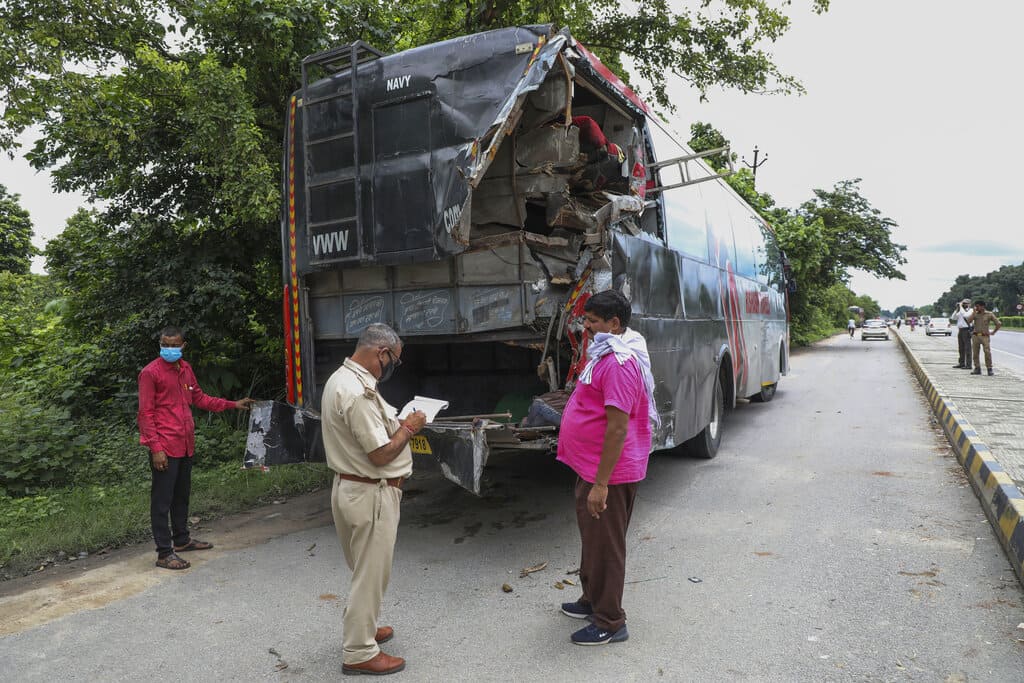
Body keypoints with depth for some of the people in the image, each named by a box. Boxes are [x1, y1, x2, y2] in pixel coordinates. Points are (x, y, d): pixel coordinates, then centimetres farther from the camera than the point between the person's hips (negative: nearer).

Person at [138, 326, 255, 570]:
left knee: (182, 495, 20)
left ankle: (181, 539, 35)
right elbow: (146, 414, -12)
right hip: (164, 448, -8)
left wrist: (232, 404, 18)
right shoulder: (150, 373, -10)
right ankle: (164, 553, 6)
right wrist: (156, 448, -17)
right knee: (162, 500, -1)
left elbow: (199, 398, 22)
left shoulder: (185, 369, 11)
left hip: (186, 445, 8)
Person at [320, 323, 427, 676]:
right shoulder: (359, 392, -26)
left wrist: (397, 422, 9)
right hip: (371, 494, -10)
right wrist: (409, 428, -10)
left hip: (351, 487, 10)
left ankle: (362, 628, 41)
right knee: (371, 573, 4)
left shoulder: (341, 378, 8)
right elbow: (381, 454, -24)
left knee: (367, 569, 24)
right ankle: (359, 653, 18)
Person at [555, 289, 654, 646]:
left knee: (605, 546, 4)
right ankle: (592, 600, 41)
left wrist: (600, 483, -26)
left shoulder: (619, 364, -24)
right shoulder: (606, 355, 11)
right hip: (591, 469, 10)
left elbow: (618, 427, -27)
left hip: (606, 474, -10)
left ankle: (609, 623, 19)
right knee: (591, 539, 23)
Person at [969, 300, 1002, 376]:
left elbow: (999, 324, 4)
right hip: (975, 336, 3)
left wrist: (993, 332, 4)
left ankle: (989, 369, -5)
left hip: (984, 336, -3)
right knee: (975, 353, 3)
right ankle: (977, 368, 11)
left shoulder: (989, 314, 1)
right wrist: (974, 312, -8)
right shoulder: (975, 314, 9)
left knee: (987, 352, -11)